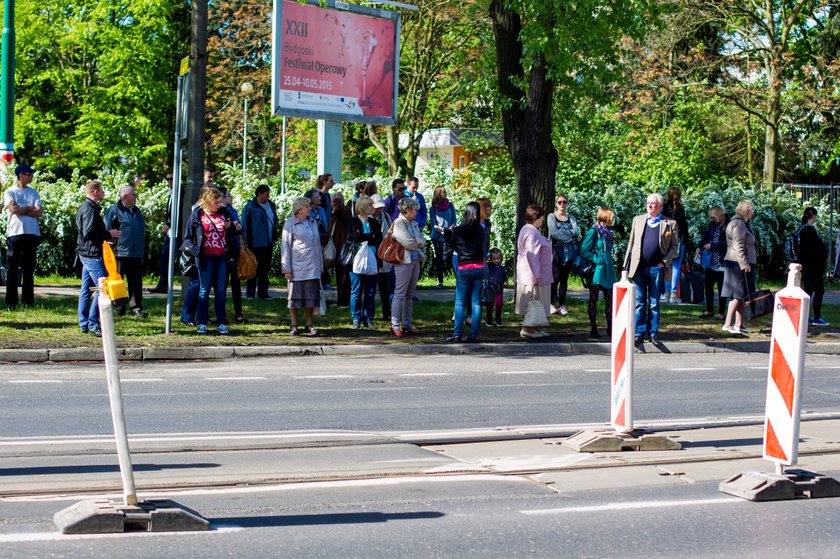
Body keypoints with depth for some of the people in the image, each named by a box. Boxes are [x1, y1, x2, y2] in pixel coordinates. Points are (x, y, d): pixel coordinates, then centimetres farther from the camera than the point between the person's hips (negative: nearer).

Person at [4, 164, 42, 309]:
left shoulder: (33, 192, 14)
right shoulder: (10, 192, 3)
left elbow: (39, 212, 1)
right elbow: (13, 209, -14)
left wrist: (21, 209, -7)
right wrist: (30, 208, -2)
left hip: (32, 233, 4)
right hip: (15, 233, -4)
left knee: (29, 269, 5)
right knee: (12, 269, -1)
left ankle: (28, 301, 8)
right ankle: (11, 302, 1)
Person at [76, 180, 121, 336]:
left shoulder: (85, 207, 19)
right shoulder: (90, 209, -14)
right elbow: (88, 233, -22)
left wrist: (106, 236, 17)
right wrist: (108, 234, -13)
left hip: (86, 254, 11)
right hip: (92, 254, -11)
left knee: (86, 289, 12)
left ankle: (84, 324, 15)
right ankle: (93, 324, -12)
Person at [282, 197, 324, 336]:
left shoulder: (313, 222, 14)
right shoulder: (290, 224, -3)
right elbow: (285, 246, -4)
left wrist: (320, 265, 18)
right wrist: (286, 267, -9)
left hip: (313, 266, 5)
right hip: (297, 266, -5)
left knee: (311, 296, 4)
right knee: (295, 295, 1)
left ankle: (309, 324, 12)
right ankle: (294, 325, 7)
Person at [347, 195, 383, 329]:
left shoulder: (374, 223, 13)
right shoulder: (354, 222, 0)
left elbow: (379, 240, 2)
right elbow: (356, 237, -16)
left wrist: (364, 238, -11)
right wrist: (372, 235, -7)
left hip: (372, 262, 4)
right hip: (358, 262, -4)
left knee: (370, 293, 5)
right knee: (356, 292, 0)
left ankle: (368, 319, 13)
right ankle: (356, 319, 7)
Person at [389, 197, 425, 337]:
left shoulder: (413, 224, 16)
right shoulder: (399, 223, -9)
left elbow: (422, 241, 11)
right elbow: (407, 242, -18)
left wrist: (415, 242, -9)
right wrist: (418, 243, -1)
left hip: (415, 261, 8)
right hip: (404, 262, -8)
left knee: (409, 294, 11)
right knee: (400, 294, -6)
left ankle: (407, 324, 17)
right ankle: (395, 326, -3)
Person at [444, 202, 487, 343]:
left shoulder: (457, 231, -6)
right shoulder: (481, 231, -2)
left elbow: (453, 245, 10)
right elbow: (485, 249, 10)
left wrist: (447, 232, 23)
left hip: (463, 269, -2)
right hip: (479, 268, 2)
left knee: (460, 302, 4)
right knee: (476, 302, 4)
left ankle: (458, 333, -4)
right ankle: (473, 334, 2)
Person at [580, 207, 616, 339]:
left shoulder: (609, 231, 12)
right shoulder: (594, 231, -10)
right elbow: (584, 251, -13)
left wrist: (608, 261, 12)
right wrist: (596, 259, -16)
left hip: (608, 269, 7)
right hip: (597, 269, -7)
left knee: (609, 300, 6)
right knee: (593, 300, 2)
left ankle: (610, 329, 11)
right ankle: (593, 329, 7)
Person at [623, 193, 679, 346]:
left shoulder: (669, 224, 5)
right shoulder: (638, 220, 12)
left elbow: (674, 247, 6)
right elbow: (631, 244, 13)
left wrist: (665, 262, -8)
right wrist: (626, 266, 7)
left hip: (657, 268, -2)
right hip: (639, 268, 2)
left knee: (654, 303, 5)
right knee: (639, 302, 3)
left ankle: (653, 333, 12)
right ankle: (639, 333, 6)